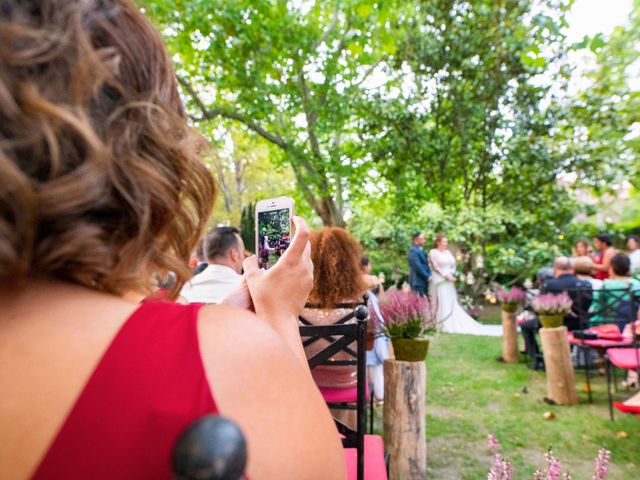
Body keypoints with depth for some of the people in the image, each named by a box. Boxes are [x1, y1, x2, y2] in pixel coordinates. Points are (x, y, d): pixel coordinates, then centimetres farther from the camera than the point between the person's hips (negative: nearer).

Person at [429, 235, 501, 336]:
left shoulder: (448, 252, 14)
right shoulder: (433, 252, -4)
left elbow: (453, 264, 11)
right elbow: (436, 266, -10)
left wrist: (451, 274, -7)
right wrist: (446, 275, -14)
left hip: (449, 281, 6)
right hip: (439, 281, -6)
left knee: (451, 303, 4)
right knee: (440, 302, -6)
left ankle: (453, 324, 7)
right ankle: (440, 324, -3)